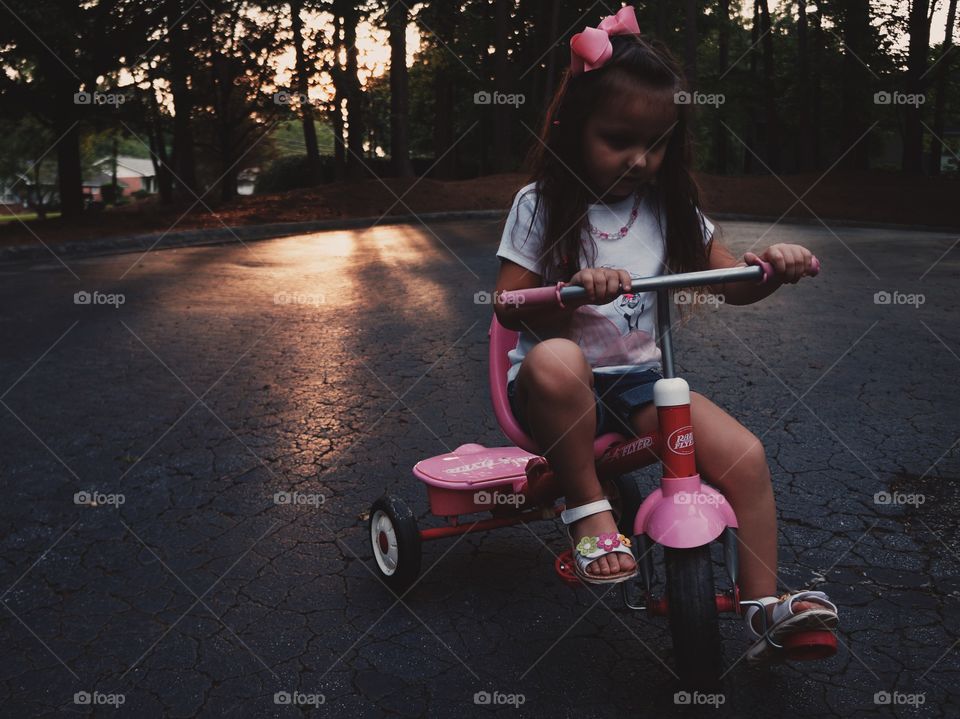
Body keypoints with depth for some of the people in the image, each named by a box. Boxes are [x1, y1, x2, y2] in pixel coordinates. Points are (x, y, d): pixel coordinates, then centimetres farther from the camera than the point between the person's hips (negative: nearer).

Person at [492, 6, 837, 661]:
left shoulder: (669, 207, 5)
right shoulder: (541, 206, -6)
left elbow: (732, 283, 9)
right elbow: (508, 306, -11)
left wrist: (774, 265, -15)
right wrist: (574, 289, -31)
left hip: (640, 380, 4)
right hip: (560, 387, -3)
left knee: (744, 455, -16)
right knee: (554, 361, -40)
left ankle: (766, 606, -2)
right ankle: (587, 506, -18)